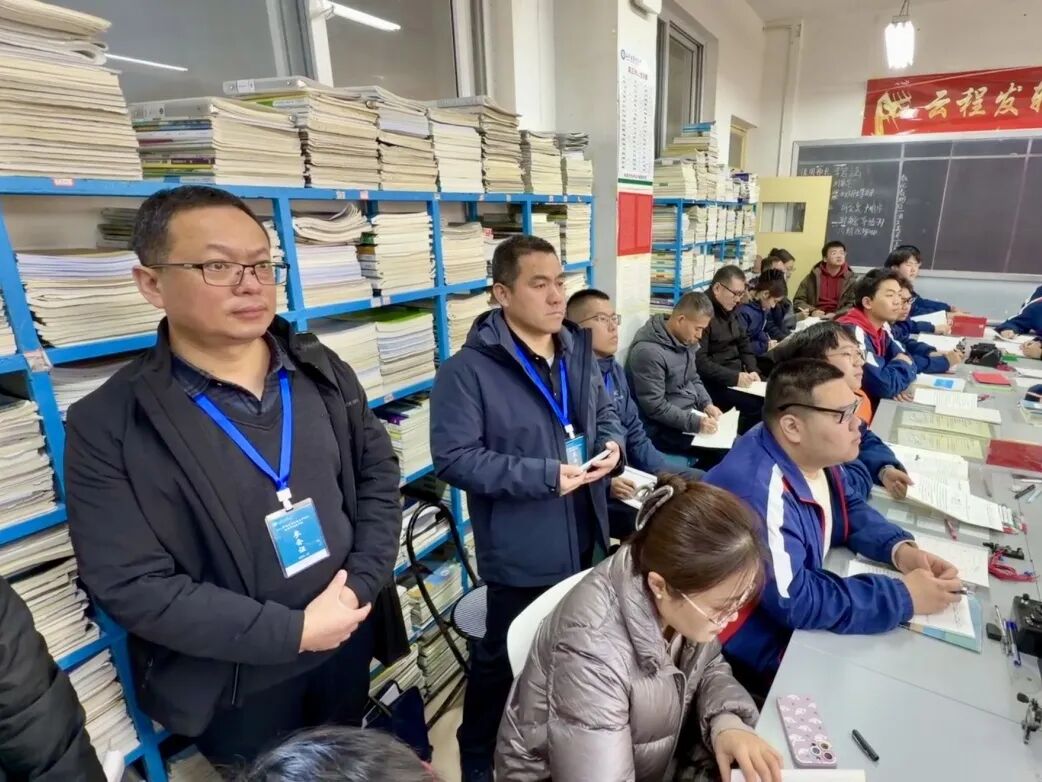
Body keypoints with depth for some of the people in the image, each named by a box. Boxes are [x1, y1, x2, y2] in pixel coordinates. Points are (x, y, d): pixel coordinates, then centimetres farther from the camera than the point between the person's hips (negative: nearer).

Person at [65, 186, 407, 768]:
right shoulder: (108, 425, -17)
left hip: (348, 643, 4)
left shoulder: (323, 372, -6)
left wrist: (360, 585, -12)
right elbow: (132, 584, -20)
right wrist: (292, 631, -21)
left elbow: (379, 473, -1)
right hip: (235, 685, -3)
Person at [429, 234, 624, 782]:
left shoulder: (578, 348, 2)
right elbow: (453, 457, -24)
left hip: (581, 539, 7)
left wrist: (612, 444, -9)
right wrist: (544, 475, -26)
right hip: (521, 551, -7)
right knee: (505, 657, 15)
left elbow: (606, 412, 14)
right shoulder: (468, 369, -21)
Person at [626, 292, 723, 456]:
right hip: (665, 429, -9)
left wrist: (707, 404, 0)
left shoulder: (685, 340, 4)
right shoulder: (648, 351, -23)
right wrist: (695, 423, -24)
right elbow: (654, 407, -23)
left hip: (691, 414, 9)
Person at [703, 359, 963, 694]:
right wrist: (904, 596, -23)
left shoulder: (811, 452, -6)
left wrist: (900, 548, -9)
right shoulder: (758, 491, -36)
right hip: (762, 650, -8)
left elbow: (850, 508, 10)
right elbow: (794, 602, -32)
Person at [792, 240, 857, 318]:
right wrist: (812, 311, -14)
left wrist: (835, 315, -18)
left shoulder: (851, 278, 5)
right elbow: (798, 301, 4)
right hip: (813, 318, 0)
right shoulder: (813, 276, 6)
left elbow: (852, 305, 0)